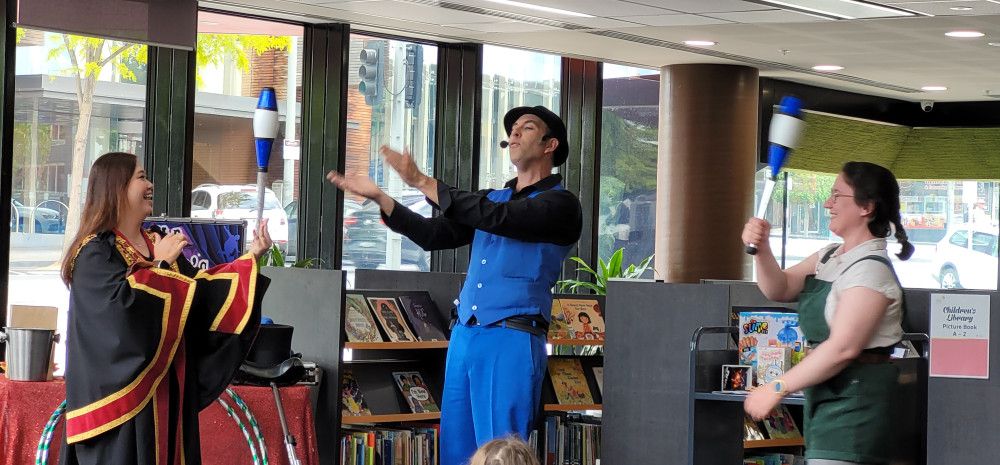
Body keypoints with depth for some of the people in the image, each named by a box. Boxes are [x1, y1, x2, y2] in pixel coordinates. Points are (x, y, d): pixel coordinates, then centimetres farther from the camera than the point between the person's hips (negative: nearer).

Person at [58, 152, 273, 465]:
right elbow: (122, 302, -24)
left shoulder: (158, 244, 13)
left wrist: (250, 256, 4)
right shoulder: (96, 251, -10)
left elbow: (200, 290, 11)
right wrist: (160, 264, -13)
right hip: (120, 387, -7)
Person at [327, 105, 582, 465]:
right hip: (464, 335, 7)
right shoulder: (492, 198, 20)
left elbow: (497, 218, -18)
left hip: (511, 340, -7)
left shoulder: (560, 204, -3)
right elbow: (434, 235, 16)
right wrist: (378, 197, 4)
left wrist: (422, 182, -17)